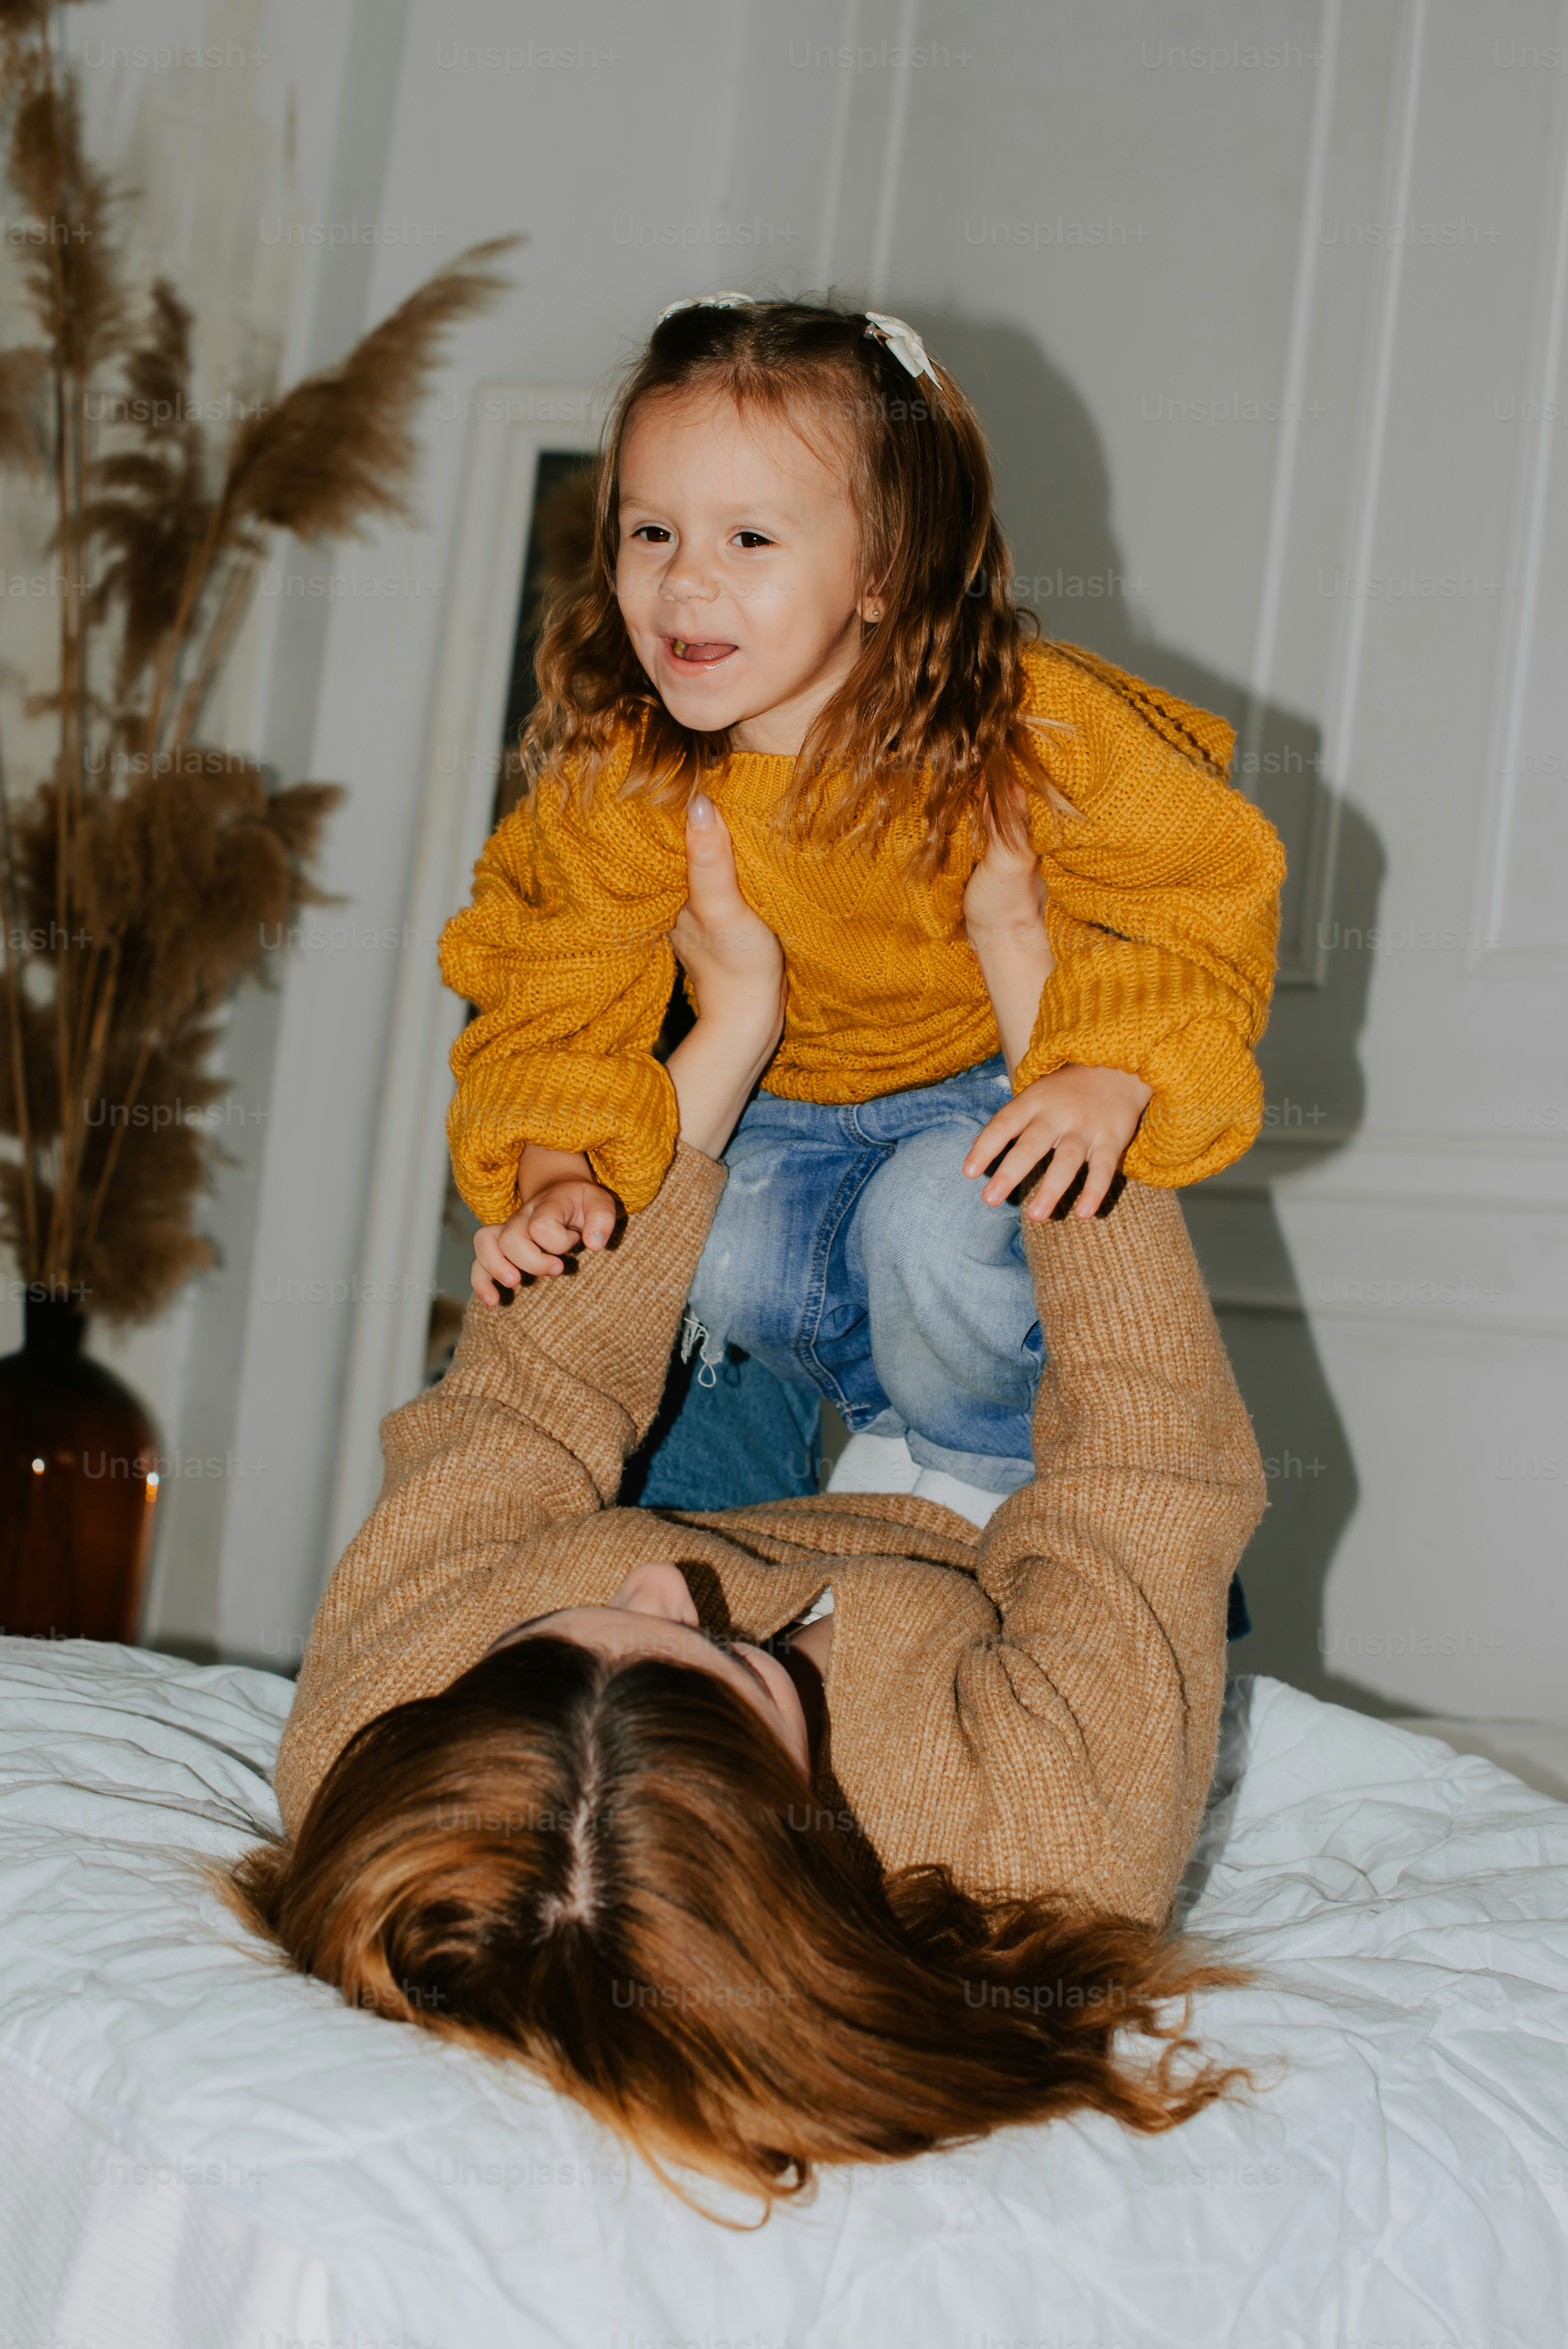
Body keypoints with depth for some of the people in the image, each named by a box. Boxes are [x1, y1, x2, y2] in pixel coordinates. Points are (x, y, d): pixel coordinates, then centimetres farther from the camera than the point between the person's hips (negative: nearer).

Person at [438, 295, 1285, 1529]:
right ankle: (899, 1405, 16)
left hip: (1000, 1079, -4)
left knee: (936, 1225, -30)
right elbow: (560, 980, -8)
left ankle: (985, 1454, 3)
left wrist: (1112, 1080, -34)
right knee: (733, 1279, -18)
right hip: (784, 1098, 4)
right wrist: (558, 1173, -24)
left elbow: (1211, 886, -19)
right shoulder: (615, 778, -20)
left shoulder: (1028, 731, -30)